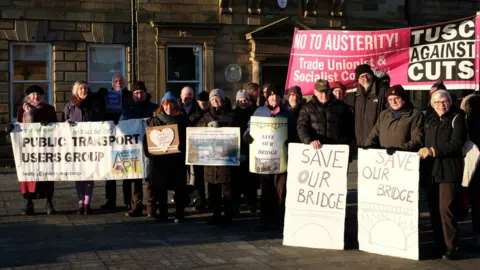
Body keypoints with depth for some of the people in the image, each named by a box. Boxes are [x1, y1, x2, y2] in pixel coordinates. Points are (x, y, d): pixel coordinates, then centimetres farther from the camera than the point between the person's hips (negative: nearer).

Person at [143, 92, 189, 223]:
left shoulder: (182, 120, 5)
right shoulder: (155, 121, 6)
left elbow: (188, 138, 2)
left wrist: (183, 150, -13)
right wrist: (149, 152, -11)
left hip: (178, 159, -1)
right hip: (160, 158, 1)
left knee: (179, 188, 4)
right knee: (160, 187, 5)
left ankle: (180, 214, 10)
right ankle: (162, 214, 14)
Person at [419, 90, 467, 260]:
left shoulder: (457, 118, -1)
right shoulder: (429, 119, 18)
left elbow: (456, 144, -12)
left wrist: (433, 151, -18)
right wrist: (423, 151, 1)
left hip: (449, 170, -6)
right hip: (430, 170, 6)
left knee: (446, 209, -11)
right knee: (434, 209, 7)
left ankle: (452, 247, -4)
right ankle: (438, 245, 16)